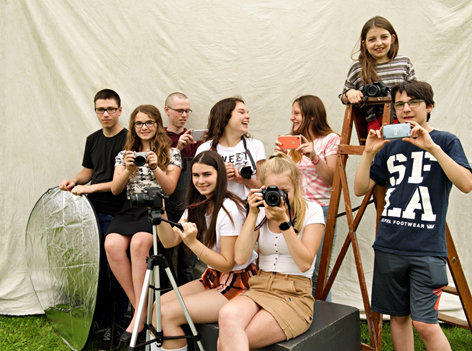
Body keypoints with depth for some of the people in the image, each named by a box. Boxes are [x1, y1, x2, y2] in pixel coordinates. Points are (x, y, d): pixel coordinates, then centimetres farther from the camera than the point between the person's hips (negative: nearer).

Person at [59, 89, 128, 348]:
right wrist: (74, 181, 2)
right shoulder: (93, 140, 14)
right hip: (93, 211, 6)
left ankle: (119, 326, 13)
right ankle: (103, 323, 22)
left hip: (116, 215, -6)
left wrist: (91, 188, -16)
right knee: (97, 270, 9)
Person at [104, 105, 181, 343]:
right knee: (112, 244, -28)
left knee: (138, 242, -34)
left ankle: (140, 312, -23)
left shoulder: (171, 153, 11)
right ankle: (140, 306, -16)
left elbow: (170, 188, 2)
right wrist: (128, 169, -7)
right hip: (130, 208, 3)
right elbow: (115, 189, 10)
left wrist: (155, 168, -14)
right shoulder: (124, 154, 20)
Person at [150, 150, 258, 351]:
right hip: (212, 278, 8)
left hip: (238, 284, -8)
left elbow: (227, 264, -19)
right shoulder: (197, 206, 6)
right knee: (157, 305, -5)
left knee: (168, 314, -18)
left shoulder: (230, 209, -20)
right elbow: (170, 241, 0)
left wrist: (193, 243, -30)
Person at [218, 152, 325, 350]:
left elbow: (305, 263, -11)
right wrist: (252, 214, -7)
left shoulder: (311, 211, 0)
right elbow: (240, 257, -3)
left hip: (294, 295, -4)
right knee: (227, 315, -32)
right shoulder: (261, 212, 9)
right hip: (259, 288, 4)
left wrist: (284, 221, -16)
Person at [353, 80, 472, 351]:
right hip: (389, 246, 4)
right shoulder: (390, 146, 12)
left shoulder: (446, 141, 2)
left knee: (425, 323, -8)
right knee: (398, 316, 12)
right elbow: (360, 189, 8)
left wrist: (432, 147, -22)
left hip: (427, 249, -4)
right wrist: (369, 153, -5)